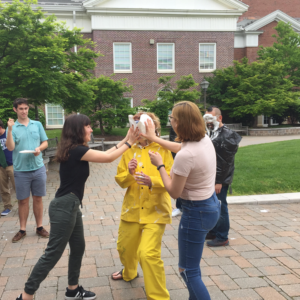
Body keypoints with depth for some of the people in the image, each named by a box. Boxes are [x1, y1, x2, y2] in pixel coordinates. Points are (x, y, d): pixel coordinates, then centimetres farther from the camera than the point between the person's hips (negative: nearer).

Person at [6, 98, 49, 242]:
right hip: (21, 170, -1)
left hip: (38, 168, 2)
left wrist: (39, 148, -12)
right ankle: (22, 230, 20)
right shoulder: (12, 127, -1)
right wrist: (10, 130, -22)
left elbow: (45, 142, 9)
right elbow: (10, 147, -12)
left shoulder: (37, 124, 5)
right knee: (23, 201, 7)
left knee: (38, 199, 10)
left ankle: (39, 227, 22)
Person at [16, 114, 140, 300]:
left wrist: (125, 140, 13)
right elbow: (109, 158, -16)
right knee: (53, 254, -1)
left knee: (78, 248, 18)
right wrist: (129, 142, -5)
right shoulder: (77, 150, -18)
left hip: (71, 206, 10)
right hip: (65, 207, -10)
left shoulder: (75, 150, 10)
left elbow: (104, 154, 15)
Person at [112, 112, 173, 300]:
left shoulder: (162, 150, -4)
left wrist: (152, 181, -30)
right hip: (132, 209, 5)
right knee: (125, 247, 20)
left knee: (148, 253, -16)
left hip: (155, 211, -4)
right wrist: (129, 173, -19)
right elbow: (120, 180, 3)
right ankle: (129, 273, 54)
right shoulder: (129, 151, 5)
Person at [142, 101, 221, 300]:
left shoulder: (184, 156, -29)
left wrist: (160, 165, -7)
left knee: (188, 271, 7)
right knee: (192, 265, 25)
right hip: (211, 205, 9)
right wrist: (154, 138, 23)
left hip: (196, 213, -9)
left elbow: (174, 192, -17)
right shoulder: (205, 139, -3)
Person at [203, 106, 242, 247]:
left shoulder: (227, 135, -14)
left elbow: (226, 162, -18)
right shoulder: (211, 133, 13)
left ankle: (222, 238, 11)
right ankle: (213, 232, 31)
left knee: (220, 207, -1)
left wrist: (219, 181, -19)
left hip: (219, 180, -8)